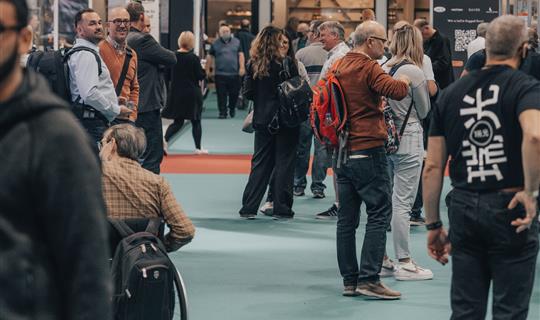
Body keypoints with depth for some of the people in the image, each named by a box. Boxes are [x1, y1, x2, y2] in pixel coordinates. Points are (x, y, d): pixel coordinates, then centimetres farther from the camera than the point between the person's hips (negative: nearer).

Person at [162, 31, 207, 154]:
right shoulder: (194, 58, -13)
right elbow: (200, 76, -9)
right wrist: (204, 70, 9)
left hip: (176, 93, 4)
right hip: (192, 93, -4)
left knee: (178, 121, 11)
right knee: (196, 121, 10)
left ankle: (164, 140, -10)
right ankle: (198, 148, 14)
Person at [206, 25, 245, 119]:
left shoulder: (236, 42, 9)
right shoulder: (215, 44, 5)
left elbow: (240, 55, 6)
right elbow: (210, 57, 7)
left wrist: (242, 67, -5)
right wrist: (208, 70, 5)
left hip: (234, 73, 1)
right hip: (220, 74, -1)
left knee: (234, 94, 6)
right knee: (221, 95, -3)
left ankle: (232, 108, 31)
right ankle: (222, 113, 4)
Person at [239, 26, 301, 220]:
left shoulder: (254, 64, 0)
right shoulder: (287, 63, -11)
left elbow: (248, 92, 2)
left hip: (262, 120, 4)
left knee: (260, 163, 10)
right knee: (284, 162, 4)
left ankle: (249, 208, 8)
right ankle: (281, 209, 4)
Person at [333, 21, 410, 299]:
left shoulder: (337, 67, 13)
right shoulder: (368, 68, -12)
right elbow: (395, 90, -25)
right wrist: (404, 81, -5)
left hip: (342, 151, 8)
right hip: (368, 150, -8)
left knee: (347, 217, 9)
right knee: (380, 212, -5)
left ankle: (349, 280, 12)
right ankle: (369, 279, -10)